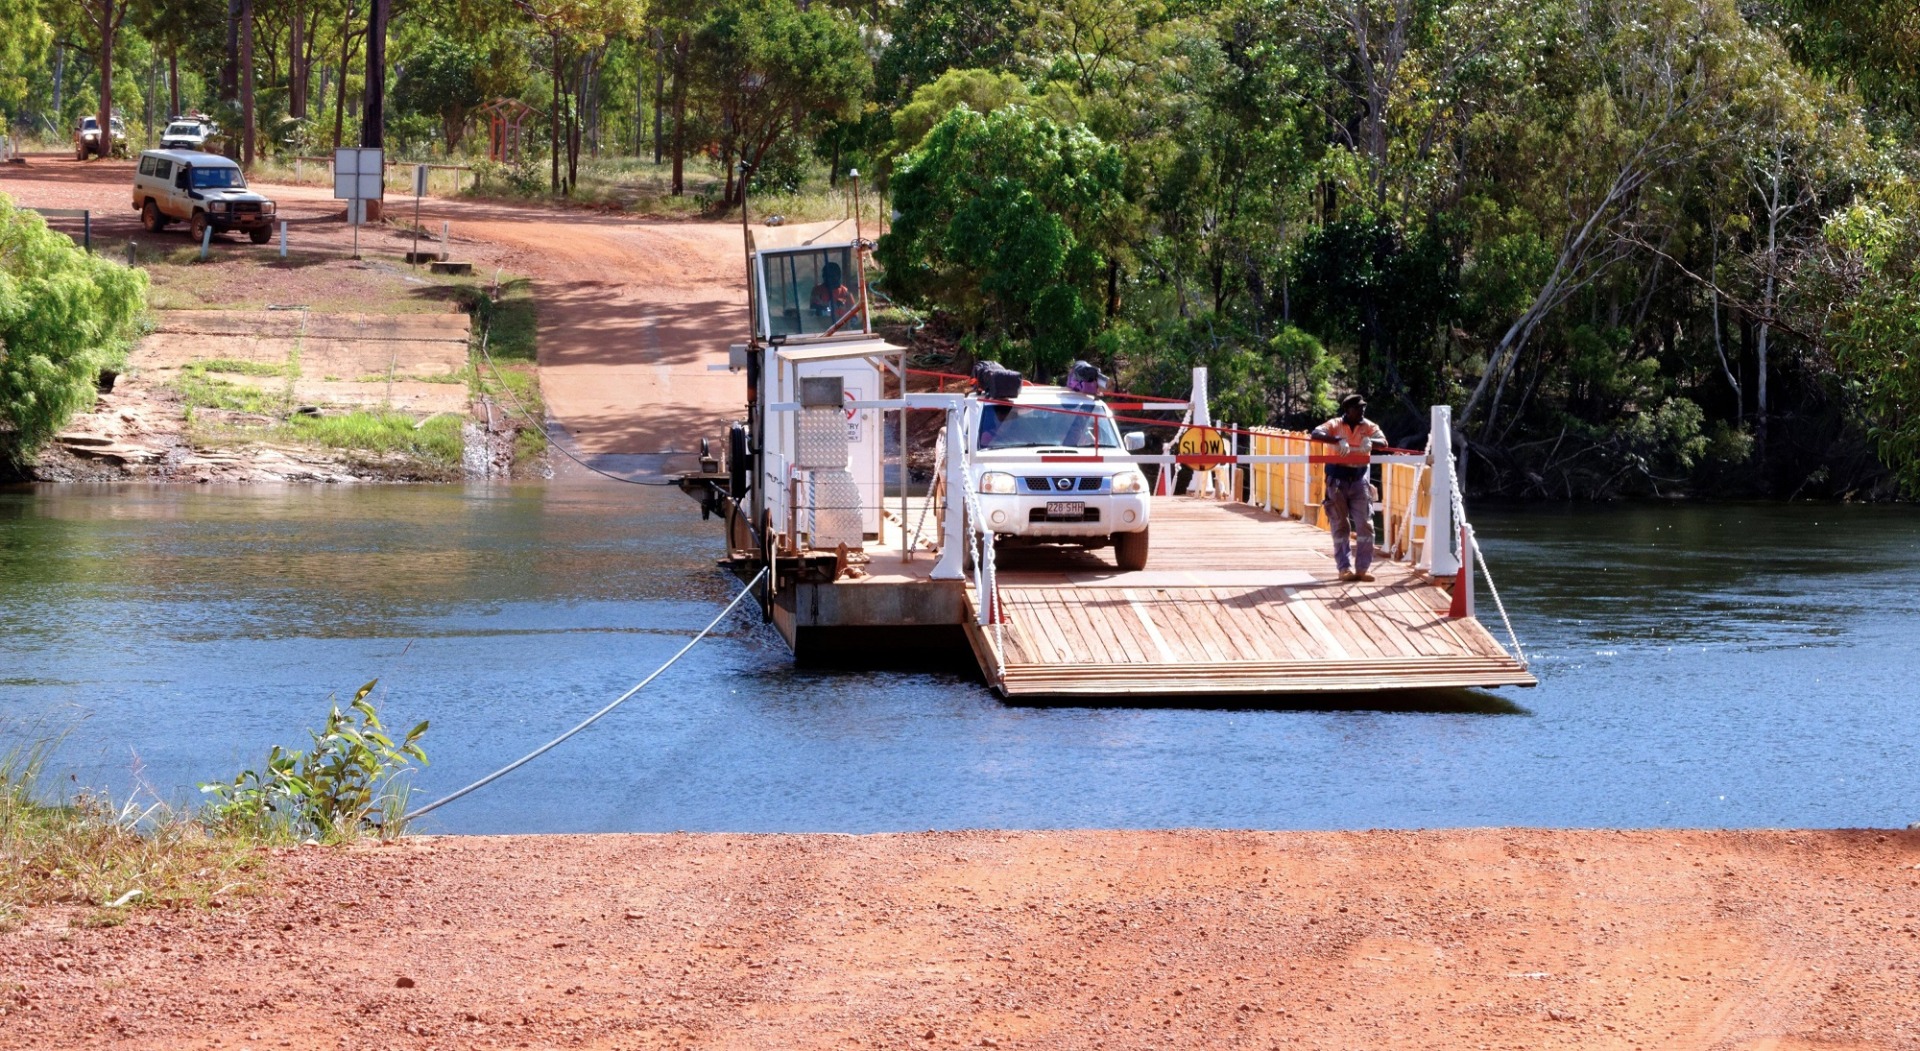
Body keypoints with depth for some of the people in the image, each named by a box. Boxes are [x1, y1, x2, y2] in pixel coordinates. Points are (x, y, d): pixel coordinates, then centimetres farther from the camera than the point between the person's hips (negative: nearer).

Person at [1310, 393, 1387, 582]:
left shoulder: (1368, 426, 2)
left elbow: (1383, 442, -11)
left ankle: (1362, 568, 3)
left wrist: (1370, 442, -34)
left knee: (1365, 525, -3)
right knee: (1340, 526, 3)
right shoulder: (1336, 425, -4)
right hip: (1337, 480, -2)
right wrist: (1338, 440, -34)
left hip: (1359, 479, 2)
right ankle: (1345, 568, 9)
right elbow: (1316, 434, -20)